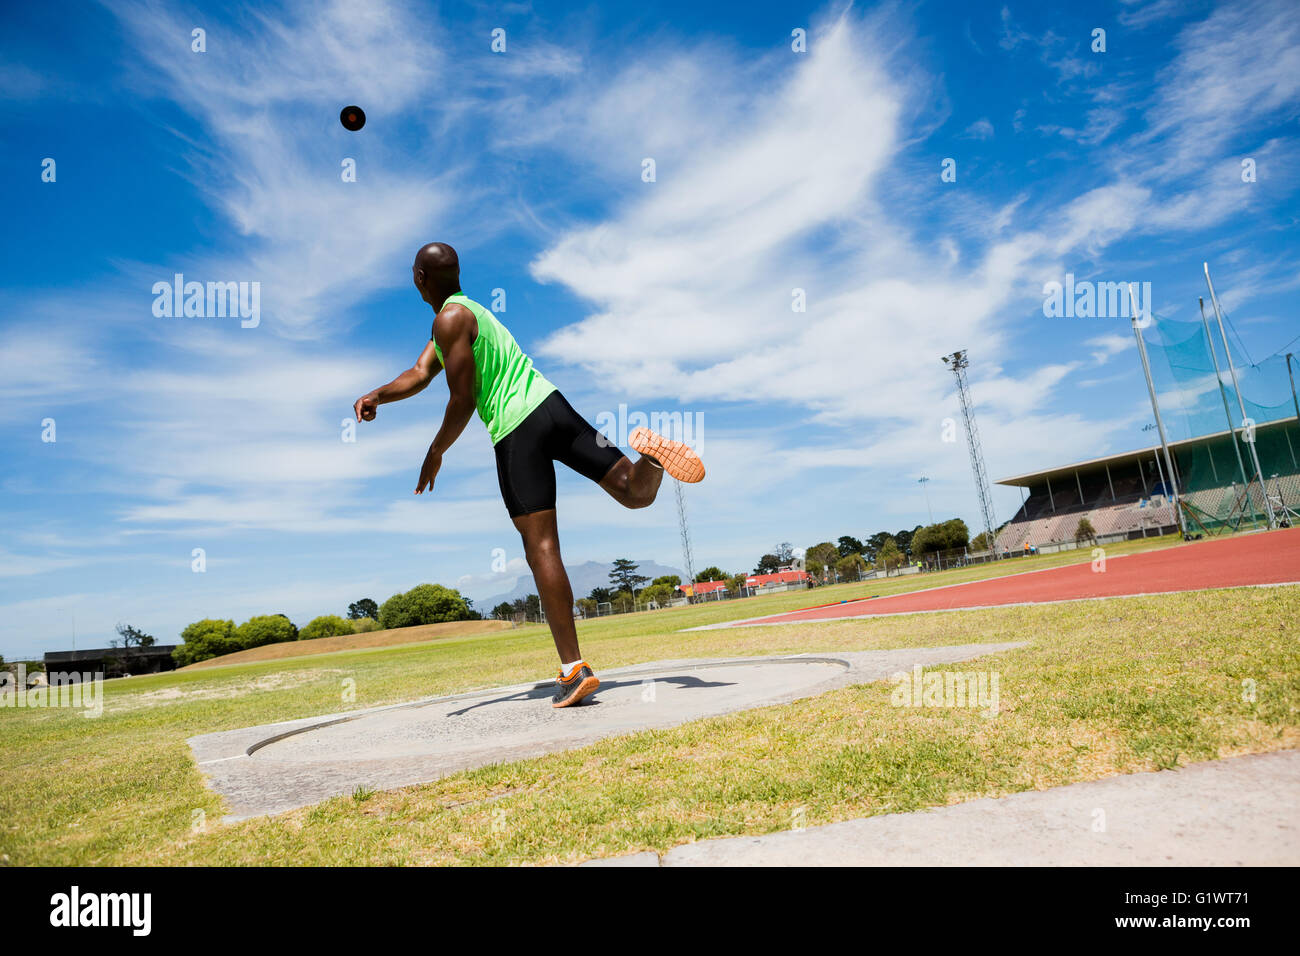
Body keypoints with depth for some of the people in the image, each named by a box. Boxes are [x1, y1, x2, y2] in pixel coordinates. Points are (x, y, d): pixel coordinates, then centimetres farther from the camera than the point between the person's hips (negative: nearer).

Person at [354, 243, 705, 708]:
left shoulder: (449, 320, -3)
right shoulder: (469, 311, 25)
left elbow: (463, 401, -8)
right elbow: (420, 373, 23)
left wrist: (435, 455, 2)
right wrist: (377, 395, 10)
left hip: (515, 430, -8)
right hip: (551, 404, 8)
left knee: (541, 548, -8)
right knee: (637, 493, 10)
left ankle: (574, 669, -9)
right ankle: (648, 452, -26)